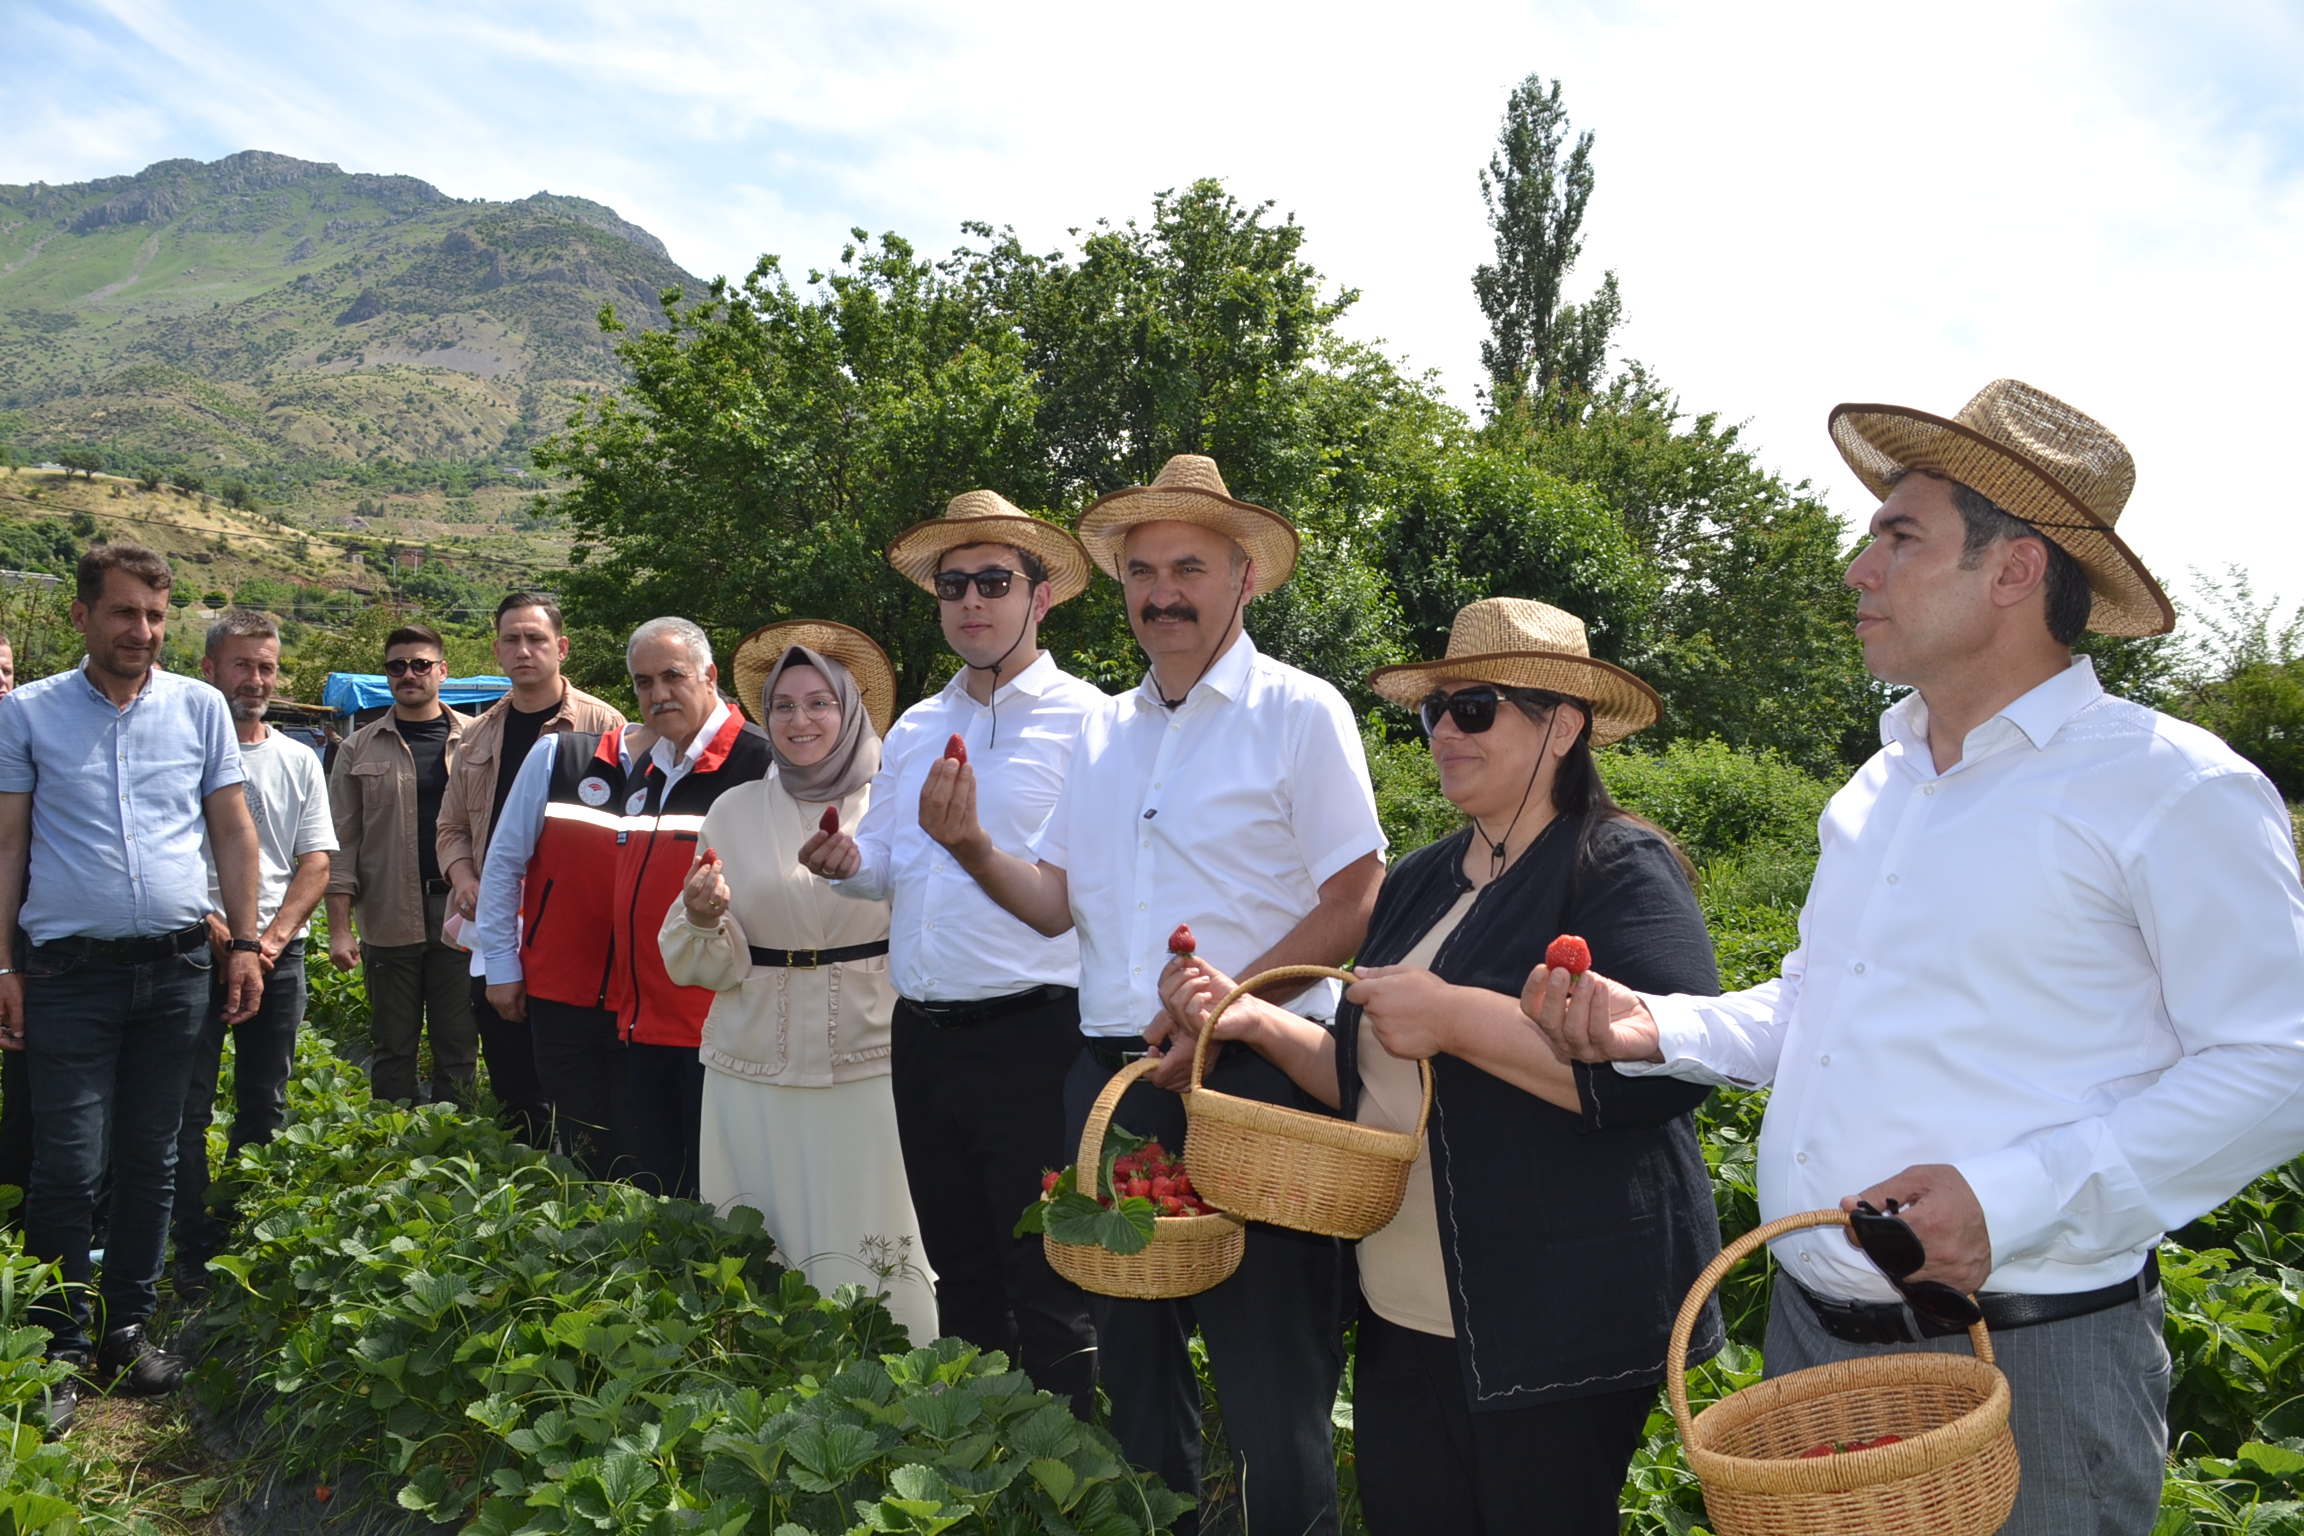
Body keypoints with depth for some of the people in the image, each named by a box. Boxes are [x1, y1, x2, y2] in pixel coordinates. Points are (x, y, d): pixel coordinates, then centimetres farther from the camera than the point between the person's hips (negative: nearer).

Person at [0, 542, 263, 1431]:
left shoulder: (200, 708, 6)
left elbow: (233, 831, 9)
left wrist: (244, 942, 3)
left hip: (176, 966, 2)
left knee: (151, 1158, 10)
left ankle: (128, 1331, 23)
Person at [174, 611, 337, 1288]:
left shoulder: (298, 761, 10)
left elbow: (316, 862, 6)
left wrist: (271, 939, -7)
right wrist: (215, 930, -14)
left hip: (278, 953, 4)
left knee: (265, 1106, 9)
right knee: (187, 1108, -1)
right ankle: (197, 1252, 7)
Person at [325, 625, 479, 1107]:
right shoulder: (360, 749, 7)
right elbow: (342, 841, 5)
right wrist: (339, 928, -2)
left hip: (459, 916, 0)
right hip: (388, 920, 1)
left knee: (458, 1047, 6)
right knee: (393, 1048, 8)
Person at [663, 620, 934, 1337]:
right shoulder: (735, 810, 8)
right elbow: (700, 965, 8)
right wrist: (706, 917, -12)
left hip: (870, 1063, -2)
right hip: (754, 1068, 2)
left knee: (871, 1249, -2)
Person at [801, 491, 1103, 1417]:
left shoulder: (1086, 722, -6)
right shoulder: (913, 731, 14)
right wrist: (849, 863, -1)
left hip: (1034, 1035, -7)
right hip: (922, 1036, 7)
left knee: (1046, 1288, 2)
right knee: (959, 1273, 20)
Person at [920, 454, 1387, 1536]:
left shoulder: (1299, 713, -6)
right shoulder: (1106, 730, 12)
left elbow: (1355, 907, -11)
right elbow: (1059, 903, 12)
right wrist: (973, 849, -6)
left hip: (1254, 1078, -6)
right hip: (1113, 1080, 6)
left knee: (1271, 1384, 2)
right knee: (1131, 1359, 18)